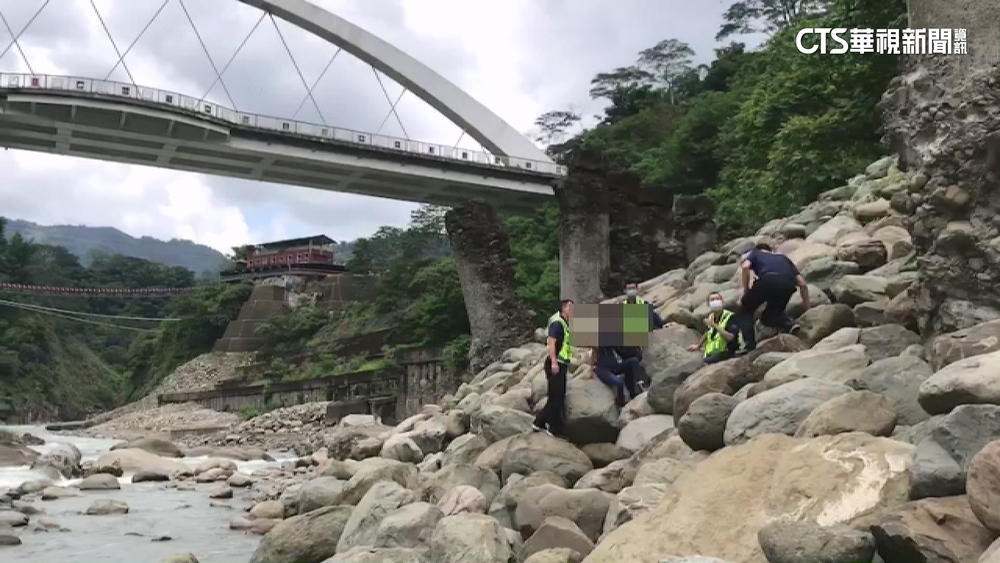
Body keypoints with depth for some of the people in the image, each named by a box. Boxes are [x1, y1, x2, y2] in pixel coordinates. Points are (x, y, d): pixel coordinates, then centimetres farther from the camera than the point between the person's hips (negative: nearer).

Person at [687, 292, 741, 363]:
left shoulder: (730, 317, -9)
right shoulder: (710, 317, 12)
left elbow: (730, 337, -23)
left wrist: (714, 325, -23)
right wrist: (698, 345, 39)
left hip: (726, 353, -7)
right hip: (711, 353, 7)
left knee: (704, 363, -31)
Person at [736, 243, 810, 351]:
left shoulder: (755, 253, 33)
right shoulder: (783, 257, 41)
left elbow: (745, 266, 7)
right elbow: (803, 284, 31)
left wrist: (746, 292, 12)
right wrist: (807, 309, 34)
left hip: (768, 280, -4)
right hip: (788, 284, 4)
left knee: (745, 309, 20)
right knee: (768, 316, 25)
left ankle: (749, 346, 3)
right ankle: (789, 325, -4)